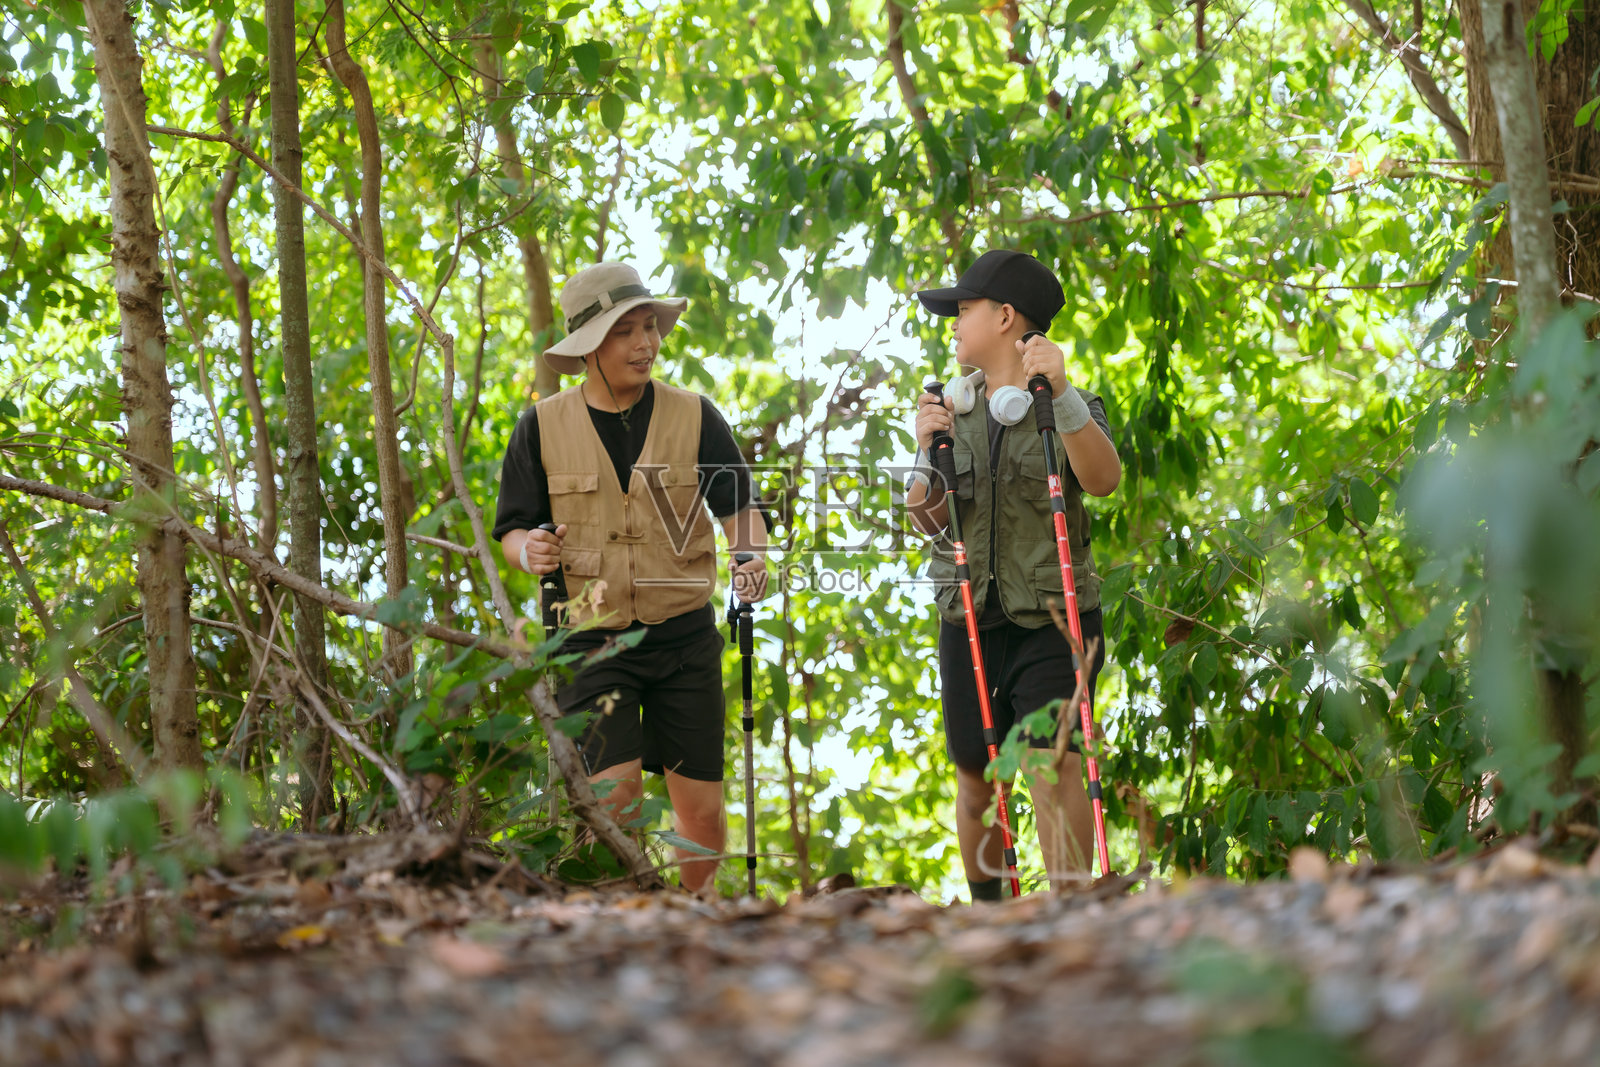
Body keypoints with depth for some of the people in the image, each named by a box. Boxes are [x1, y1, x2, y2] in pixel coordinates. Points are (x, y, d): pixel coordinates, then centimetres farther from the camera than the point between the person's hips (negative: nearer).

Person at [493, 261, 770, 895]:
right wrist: (529, 550, -17)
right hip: (592, 638, -1)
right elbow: (512, 529, 6)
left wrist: (752, 558, -14)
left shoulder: (693, 417, 3)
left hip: (685, 637, 1)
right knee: (616, 797, -14)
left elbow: (739, 505, 8)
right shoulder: (542, 427, 1)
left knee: (701, 809, 3)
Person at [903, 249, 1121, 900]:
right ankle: (985, 909, 26)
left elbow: (1103, 480, -21)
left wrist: (1060, 394, -32)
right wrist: (927, 451, -11)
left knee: (1053, 767, -16)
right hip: (969, 619, 5)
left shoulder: (1072, 408, -1)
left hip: (1052, 622, -5)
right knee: (974, 776, 9)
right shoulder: (952, 410, 12)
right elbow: (924, 520, 7)